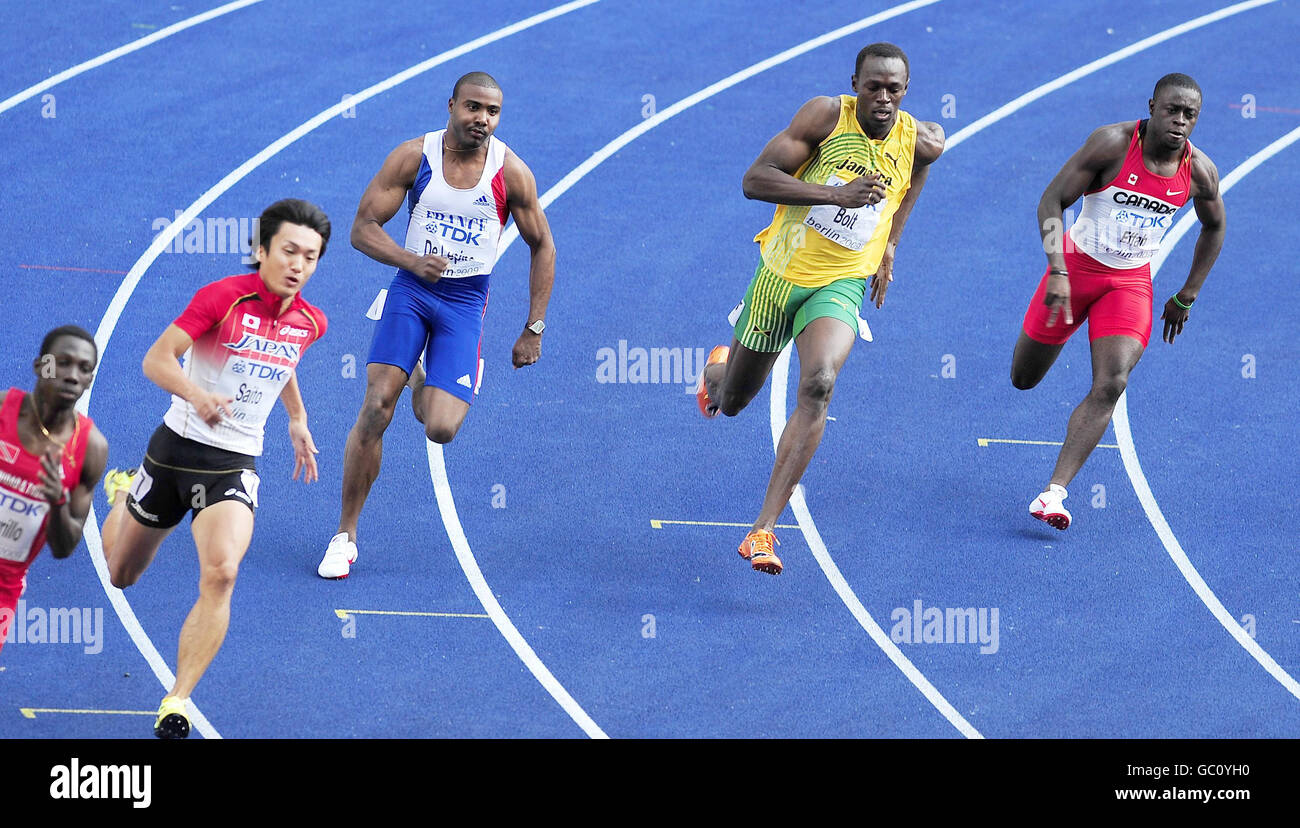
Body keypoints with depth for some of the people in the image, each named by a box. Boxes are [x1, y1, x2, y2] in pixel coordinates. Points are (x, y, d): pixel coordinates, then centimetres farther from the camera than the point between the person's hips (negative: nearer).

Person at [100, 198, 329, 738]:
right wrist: (197, 395, -37)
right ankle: (121, 495, 54)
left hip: (234, 465, 2)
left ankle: (177, 703, -20)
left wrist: (297, 420, 22)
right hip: (177, 447, -2)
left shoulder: (310, 322, 0)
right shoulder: (223, 297, -16)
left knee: (220, 572, -26)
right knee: (121, 574, 18)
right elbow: (156, 359, -19)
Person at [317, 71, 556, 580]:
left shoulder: (511, 172, -9)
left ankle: (423, 384, 29)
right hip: (411, 288, 0)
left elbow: (542, 247, 3)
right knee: (375, 409, -16)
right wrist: (412, 260, -28)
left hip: (466, 300, 0)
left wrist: (534, 329, 1)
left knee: (441, 429, -13)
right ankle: (345, 535, -3)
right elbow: (363, 227, -9)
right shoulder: (414, 157, -10)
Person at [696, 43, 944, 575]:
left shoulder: (922, 142, -7)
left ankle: (764, 529, -29)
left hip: (841, 286, 0)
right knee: (732, 403, 15)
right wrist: (837, 194, -31)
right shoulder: (827, 116, -16)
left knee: (818, 385, -29)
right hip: (781, 273, 0)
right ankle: (718, 369, 58)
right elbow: (755, 180, -21)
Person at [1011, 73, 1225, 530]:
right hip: (1077, 266, -1)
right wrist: (1057, 272, -29)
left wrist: (1186, 297, 13)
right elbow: (1051, 201, -18)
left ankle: (1054, 491, -19)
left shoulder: (1199, 172, -8)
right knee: (1024, 379, 11)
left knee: (1110, 385, -19)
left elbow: (1214, 227, 13)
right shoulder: (1113, 143, -20)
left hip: (1130, 282, 2)